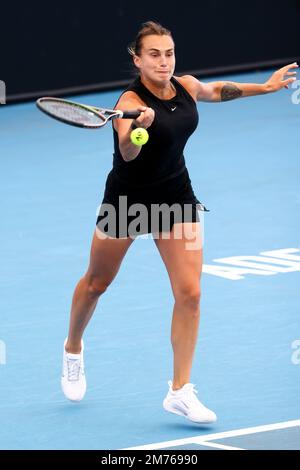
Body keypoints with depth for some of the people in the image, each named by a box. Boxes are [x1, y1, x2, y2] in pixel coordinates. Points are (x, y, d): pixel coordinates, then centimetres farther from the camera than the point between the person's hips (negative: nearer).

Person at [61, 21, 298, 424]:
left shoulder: (186, 86, -8)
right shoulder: (130, 101, -27)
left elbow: (216, 91, 18)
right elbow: (128, 153, -47)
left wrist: (264, 87, 18)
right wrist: (138, 127, -67)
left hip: (177, 195, 4)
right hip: (128, 199, -4)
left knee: (190, 292, -9)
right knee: (97, 283, 16)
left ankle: (180, 391, -3)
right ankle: (73, 350, 45)